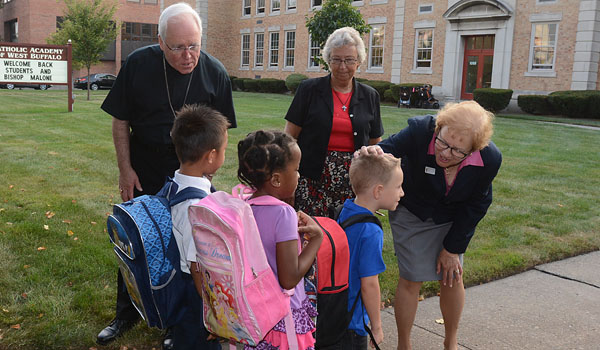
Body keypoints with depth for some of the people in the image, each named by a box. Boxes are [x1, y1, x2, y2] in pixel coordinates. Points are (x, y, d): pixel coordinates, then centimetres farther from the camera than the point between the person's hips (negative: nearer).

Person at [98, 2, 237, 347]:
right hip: (143, 174, 1)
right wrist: (126, 170, -4)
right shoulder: (138, 64, -11)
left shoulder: (214, 73, -12)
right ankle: (127, 314, 33)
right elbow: (120, 121, -2)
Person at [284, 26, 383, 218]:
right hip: (313, 180, -2)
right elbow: (289, 136, 2)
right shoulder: (309, 89, 3)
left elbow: (375, 145, 15)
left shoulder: (370, 96, 10)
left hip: (354, 184, 2)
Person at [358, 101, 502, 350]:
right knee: (411, 280, -3)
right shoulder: (420, 131, -35)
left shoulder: (489, 159, -24)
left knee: (452, 278, 7)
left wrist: (452, 248, -7)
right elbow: (389, 149, -25)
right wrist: (373, 152, -52)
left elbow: (475, 205, -11)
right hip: (411, 213, -2)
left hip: (452, 219, 2)